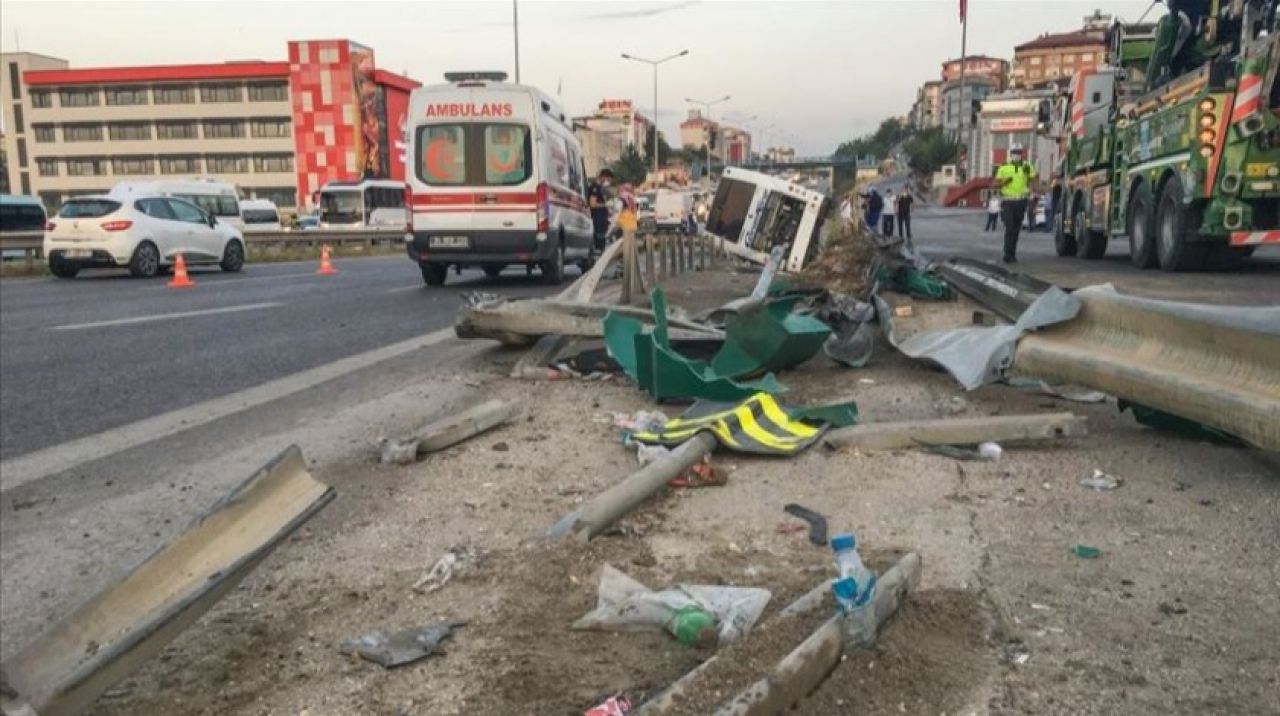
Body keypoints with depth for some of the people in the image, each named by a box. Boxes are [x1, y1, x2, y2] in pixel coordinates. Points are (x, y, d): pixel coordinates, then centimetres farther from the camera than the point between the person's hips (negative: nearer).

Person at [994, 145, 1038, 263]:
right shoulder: (1004, 167, 4)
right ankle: (1008, 255, -11)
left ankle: (1012, 253, 16)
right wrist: (1005, 181, -15)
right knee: (1009, 228, -12)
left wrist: (1028, 172, -15)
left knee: (1016, 229, 7)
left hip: (1021, 201, 3)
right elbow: (996, 183, 5)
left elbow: (1034, 180, 3)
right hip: (1008, 201, -3)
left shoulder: (1027, 166, 8)